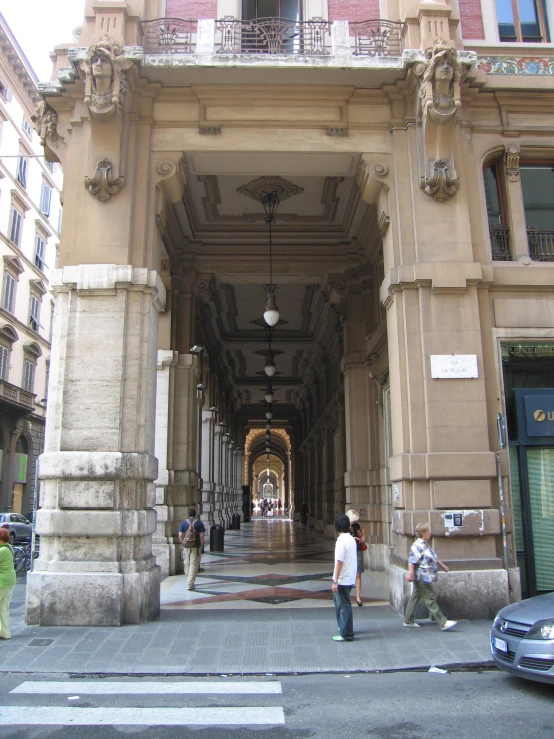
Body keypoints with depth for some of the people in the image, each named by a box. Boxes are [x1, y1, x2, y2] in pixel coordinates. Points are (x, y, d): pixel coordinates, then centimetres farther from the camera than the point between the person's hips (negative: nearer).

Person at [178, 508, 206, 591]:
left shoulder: (184, 523, 2)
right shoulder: (199, 523, -3)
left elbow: (180, 535, -3)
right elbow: (201, 536, -7)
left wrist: (183, 543, 10)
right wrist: (201, 546, 1)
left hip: (186, 547, 3)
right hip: (196, 547, -2)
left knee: (187, 564, 14)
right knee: (194, 564, -2)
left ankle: (189, 582, 26)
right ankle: (190, 584, -7)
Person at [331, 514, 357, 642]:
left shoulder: (341, 541, -21)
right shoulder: (351, 539, 7)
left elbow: (339, 562, -23)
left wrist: (335, 581, -19)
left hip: (343, 579, -9)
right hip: (350, 577, 9)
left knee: (344, 605, 1)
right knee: (338, 600, 23)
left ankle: (347, 635, 9)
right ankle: (343, 626, 35)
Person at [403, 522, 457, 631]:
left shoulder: (425, 545, 16)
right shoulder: (417, 546, -17)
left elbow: (434, 558, 29)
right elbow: (412, 561, -25)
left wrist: (442, 565, 34)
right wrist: (410, 573, -33)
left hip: (426, 578, 10)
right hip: (422, 578, -10)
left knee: (415, 598, 14)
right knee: (431, 600, -4)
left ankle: (408, 621, 21)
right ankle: (443, 623, 0)